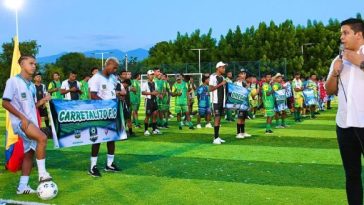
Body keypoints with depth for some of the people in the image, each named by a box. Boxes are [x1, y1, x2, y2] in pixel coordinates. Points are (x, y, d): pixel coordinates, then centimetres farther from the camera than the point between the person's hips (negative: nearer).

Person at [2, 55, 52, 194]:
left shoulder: (32, 85, 15)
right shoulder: (13, 81, -7)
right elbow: (5, 103, -12)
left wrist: (42, 101, -1)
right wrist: (22, 117, -19)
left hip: (31, 122, 8)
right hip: (20, 121, -8)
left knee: (29, 153, 7)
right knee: (42, 138, -28)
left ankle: (22, 186, 14)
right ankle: (42, 173, -18)